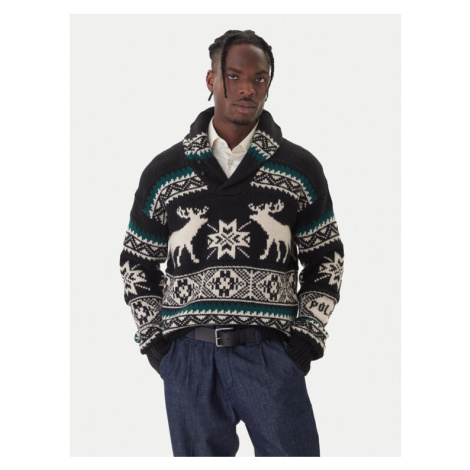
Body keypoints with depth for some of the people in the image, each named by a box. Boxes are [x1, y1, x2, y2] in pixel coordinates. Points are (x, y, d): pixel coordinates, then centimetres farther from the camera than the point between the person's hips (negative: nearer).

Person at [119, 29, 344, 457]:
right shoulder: (165, 172, 9)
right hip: (189, 355, 1)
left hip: (270, 354, -1)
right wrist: (152, 335, 8)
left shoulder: (299, 169, 8)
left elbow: (326, 257, 13)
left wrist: (309, 332, 2)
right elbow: (137, 261, 18)